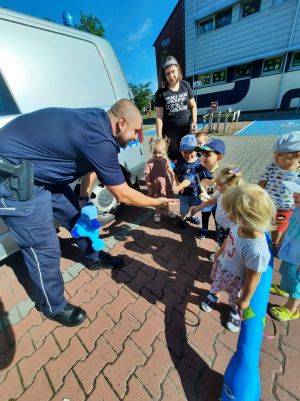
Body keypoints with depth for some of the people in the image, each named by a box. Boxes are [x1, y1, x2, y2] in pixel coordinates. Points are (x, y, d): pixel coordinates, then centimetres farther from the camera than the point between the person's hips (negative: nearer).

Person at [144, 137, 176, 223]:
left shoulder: (165, 161, -10)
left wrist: (172, 182, 2)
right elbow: (147, 176, -16)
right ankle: (158, 213, 42)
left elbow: (171, 172, 1)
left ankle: (167, 211, 48)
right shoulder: (149, 163, -20)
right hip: (155, 185, -2)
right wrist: (149, 187, -13)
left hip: (165, 184, 3)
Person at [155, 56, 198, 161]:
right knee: (174, 157, 6)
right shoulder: (161, 92, -9)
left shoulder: (186, 85, 1)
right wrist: (159, 137, -13)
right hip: (170, 131, -3)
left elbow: (193, 105, 11)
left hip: (186, 128, 4)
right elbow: (159, 117, -10)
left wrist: (194, 121, -4)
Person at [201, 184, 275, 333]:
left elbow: (252, 279, -28)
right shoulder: (240, 225, -28)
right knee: (216, 284, 35)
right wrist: (219, 252, 14)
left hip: (235, 278, -5)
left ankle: (235, 310, 63)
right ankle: (214, 295, 68)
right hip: (221, 264, 5)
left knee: (236, 299, 30)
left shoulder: (256, 251, -46)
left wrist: (245, 300, -9)